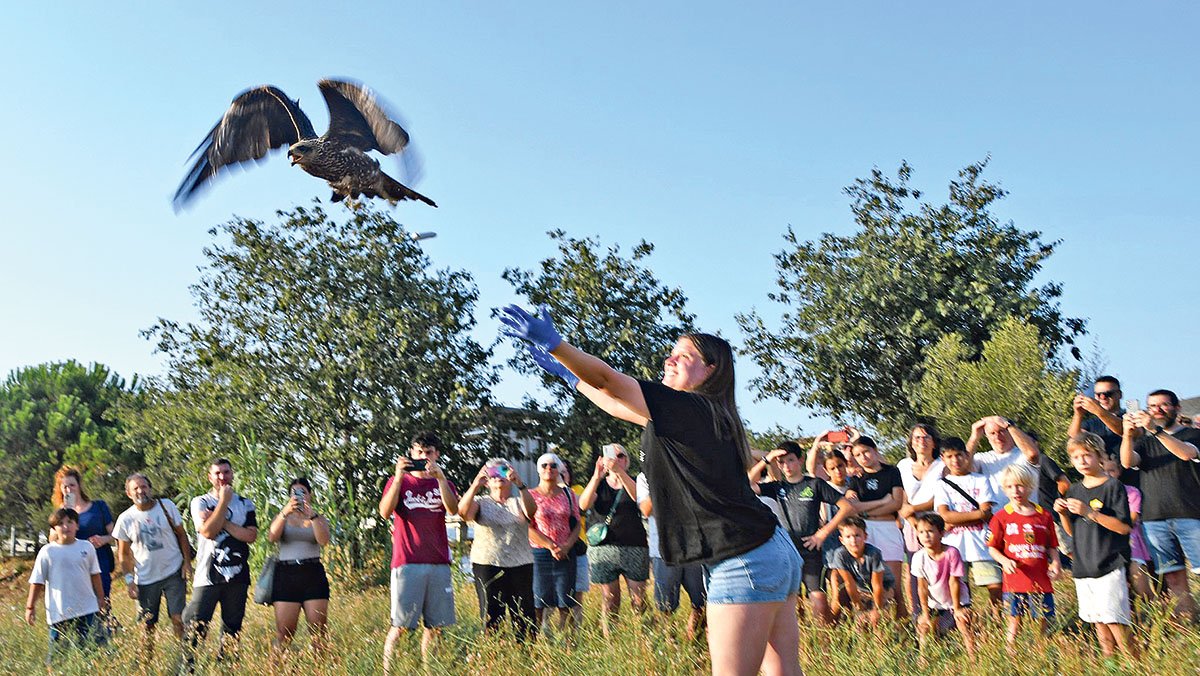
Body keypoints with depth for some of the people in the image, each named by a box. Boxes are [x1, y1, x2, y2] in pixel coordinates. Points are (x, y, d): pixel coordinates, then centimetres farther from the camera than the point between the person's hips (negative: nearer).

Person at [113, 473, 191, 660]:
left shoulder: (167, 506, -4)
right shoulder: (125, 519, -3)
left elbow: (181, 534, 4)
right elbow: (123, 554, 4)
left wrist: (187, 561, -4)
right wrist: (129, 579, -4)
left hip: (173, 573, -1)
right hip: (145, 579, 1)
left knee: (178, 618, -6)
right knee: (148, 625, 7)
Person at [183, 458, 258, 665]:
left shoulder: (245, 505, 9)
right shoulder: (200, 502, 2)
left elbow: (251, 535, -6)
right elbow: (208, 531, -15)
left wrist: (223, 522, -13)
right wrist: (224, 501, -13)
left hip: (237, 577, 3)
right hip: (208, 576, -3)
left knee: (232, 629, 9)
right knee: (196, 627, -8)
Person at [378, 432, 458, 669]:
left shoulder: (443, 483, 16)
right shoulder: (398, 481, 10)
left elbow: (453, 509, -5)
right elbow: (385, 512, -8)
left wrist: (440, 477, -15)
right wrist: (399, 476, -14)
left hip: (439, 563, 3)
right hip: (407, 563, -3)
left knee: (435, 626, 3)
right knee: (401, 626, -7)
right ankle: (387, 669, 0)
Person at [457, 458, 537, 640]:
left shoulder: (519, 502, 13)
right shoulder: (480, 502, 10)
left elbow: (531, 511, -11)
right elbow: (464, 512, -12)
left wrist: (520, 485, -26)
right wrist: (476, 485, -24)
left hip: (520, 565, 1)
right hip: (487, 564, -1)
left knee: (525, 617, -1)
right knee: (490, 617, -3)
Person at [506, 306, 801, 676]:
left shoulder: (683, 406, -10)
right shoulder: (708, 414, 17)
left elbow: (607, 379, -16)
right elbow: (625, 409, 25)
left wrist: (552, 343, -18)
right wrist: (568, 375, 31)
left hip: (745, 563, -10)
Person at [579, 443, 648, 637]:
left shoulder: (633, 481, 13)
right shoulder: (598, 485, 15)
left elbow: (638, 496, -12)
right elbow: (584, 504, -5)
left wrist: (620, 471, -25)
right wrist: (597, 476, -17)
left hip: (634, 548, 0)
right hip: (603, 550, 0)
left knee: (639, 600, -7)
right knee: (609, 601, -1)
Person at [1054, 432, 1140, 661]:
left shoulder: (1113, 486, -5)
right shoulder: (1074, 490, 12)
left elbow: (1124, 527, -13)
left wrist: (1089, 513, -20)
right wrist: (1063, 513, -1)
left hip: (1109, 566, -6)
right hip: (1082, 568, 6)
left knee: (1115, 621, -11)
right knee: (1099, 624, 9)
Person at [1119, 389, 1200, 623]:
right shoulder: (1145, 441, 19)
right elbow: (1127, 462, 0)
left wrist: (1155, 429, -24)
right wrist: (1128, 435, -19)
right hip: (1154, 519, 3)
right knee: (1174, 578, 1)